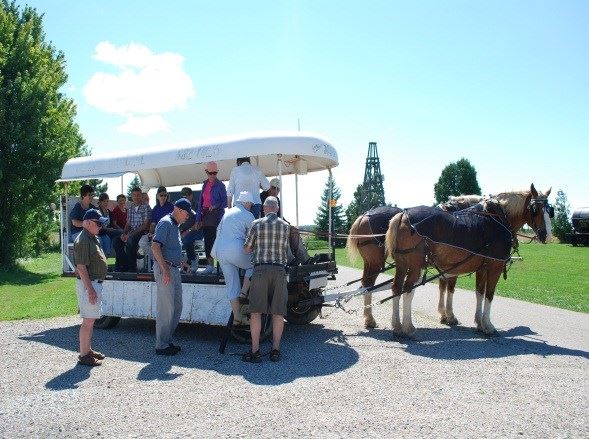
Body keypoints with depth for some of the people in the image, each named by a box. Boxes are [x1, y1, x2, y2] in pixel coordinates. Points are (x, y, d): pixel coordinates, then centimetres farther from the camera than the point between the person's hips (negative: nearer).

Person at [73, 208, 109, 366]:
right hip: (88, 283, -10)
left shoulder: (93, 238, 15)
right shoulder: (83, 240, -16)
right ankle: (84, 356, 1)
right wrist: (90, 289, -23)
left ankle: (88, 349, 27)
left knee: (91, 320, 17)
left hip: (95, 282, 10)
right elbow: (81, 267, -21)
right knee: (88, 321, -6)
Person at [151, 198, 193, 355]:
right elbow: (155, 246, -23)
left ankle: (167, 340, 23)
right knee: (166, 308, -5)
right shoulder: (165, 223, -13)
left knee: (177, 307, 13)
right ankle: (161, 346, 4)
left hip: (174, 269, 10)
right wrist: (165, 270, -26)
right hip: (165, 269, -10)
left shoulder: (175, 225, 18)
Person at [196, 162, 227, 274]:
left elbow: (225, 202, -5)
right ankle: (209, 265, 16)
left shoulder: (220, 185, -4)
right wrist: (198, 218, 13)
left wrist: (216, 206, -24)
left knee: (215, 239, -7)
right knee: (207, 239, 8)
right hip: (205, 215, 6)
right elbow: (201, 201, 16)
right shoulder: (205, 184, 14)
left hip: (215, 215, -6)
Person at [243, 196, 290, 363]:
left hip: (261, 269, -2)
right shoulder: (285, 225, 7)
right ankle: (275, 350, 9)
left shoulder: (257, 224, 2)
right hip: (280, 270, 2)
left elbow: (247, 249, 8)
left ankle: (255, 351, 1)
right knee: (278, 313, 7)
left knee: (256, 312, 2)